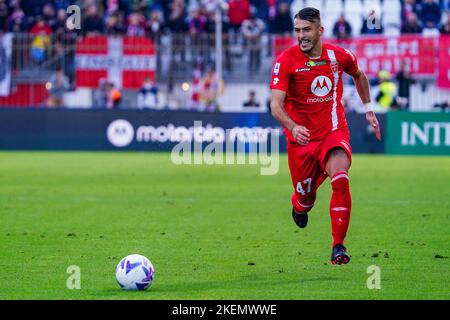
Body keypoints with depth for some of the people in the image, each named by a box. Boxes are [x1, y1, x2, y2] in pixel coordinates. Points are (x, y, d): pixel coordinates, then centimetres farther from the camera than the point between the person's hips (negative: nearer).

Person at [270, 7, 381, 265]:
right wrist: (293, 127, -37)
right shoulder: (286, 60, -11)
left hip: (334, 131, 0)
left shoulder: (338, 55, -2)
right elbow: (276, 104, -20)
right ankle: (299, 205, 49)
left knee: (340, 180, -25)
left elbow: (359, 75, 23)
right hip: (301, 136, 0)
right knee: (305, 197, 8)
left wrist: (368, 108, 21)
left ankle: (338, 246, -19)